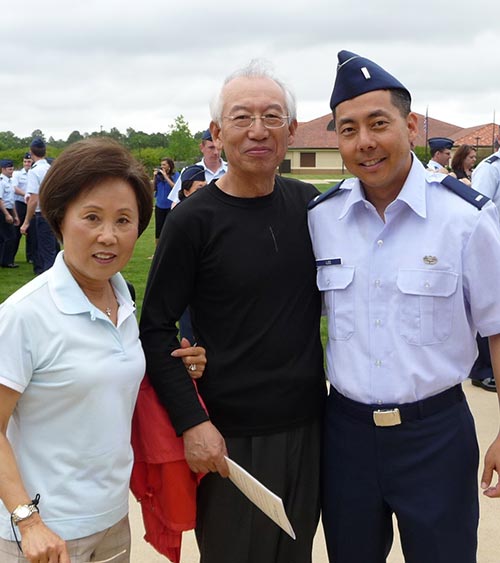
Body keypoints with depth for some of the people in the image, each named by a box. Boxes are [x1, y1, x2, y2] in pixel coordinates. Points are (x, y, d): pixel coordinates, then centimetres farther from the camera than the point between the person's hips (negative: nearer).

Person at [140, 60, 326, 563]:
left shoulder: (307, 203, 2)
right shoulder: (194, 220, -12)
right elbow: (156, 329, -10)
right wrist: (192, 423, -16)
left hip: (309, 426, 5)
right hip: (231, 437, -4)